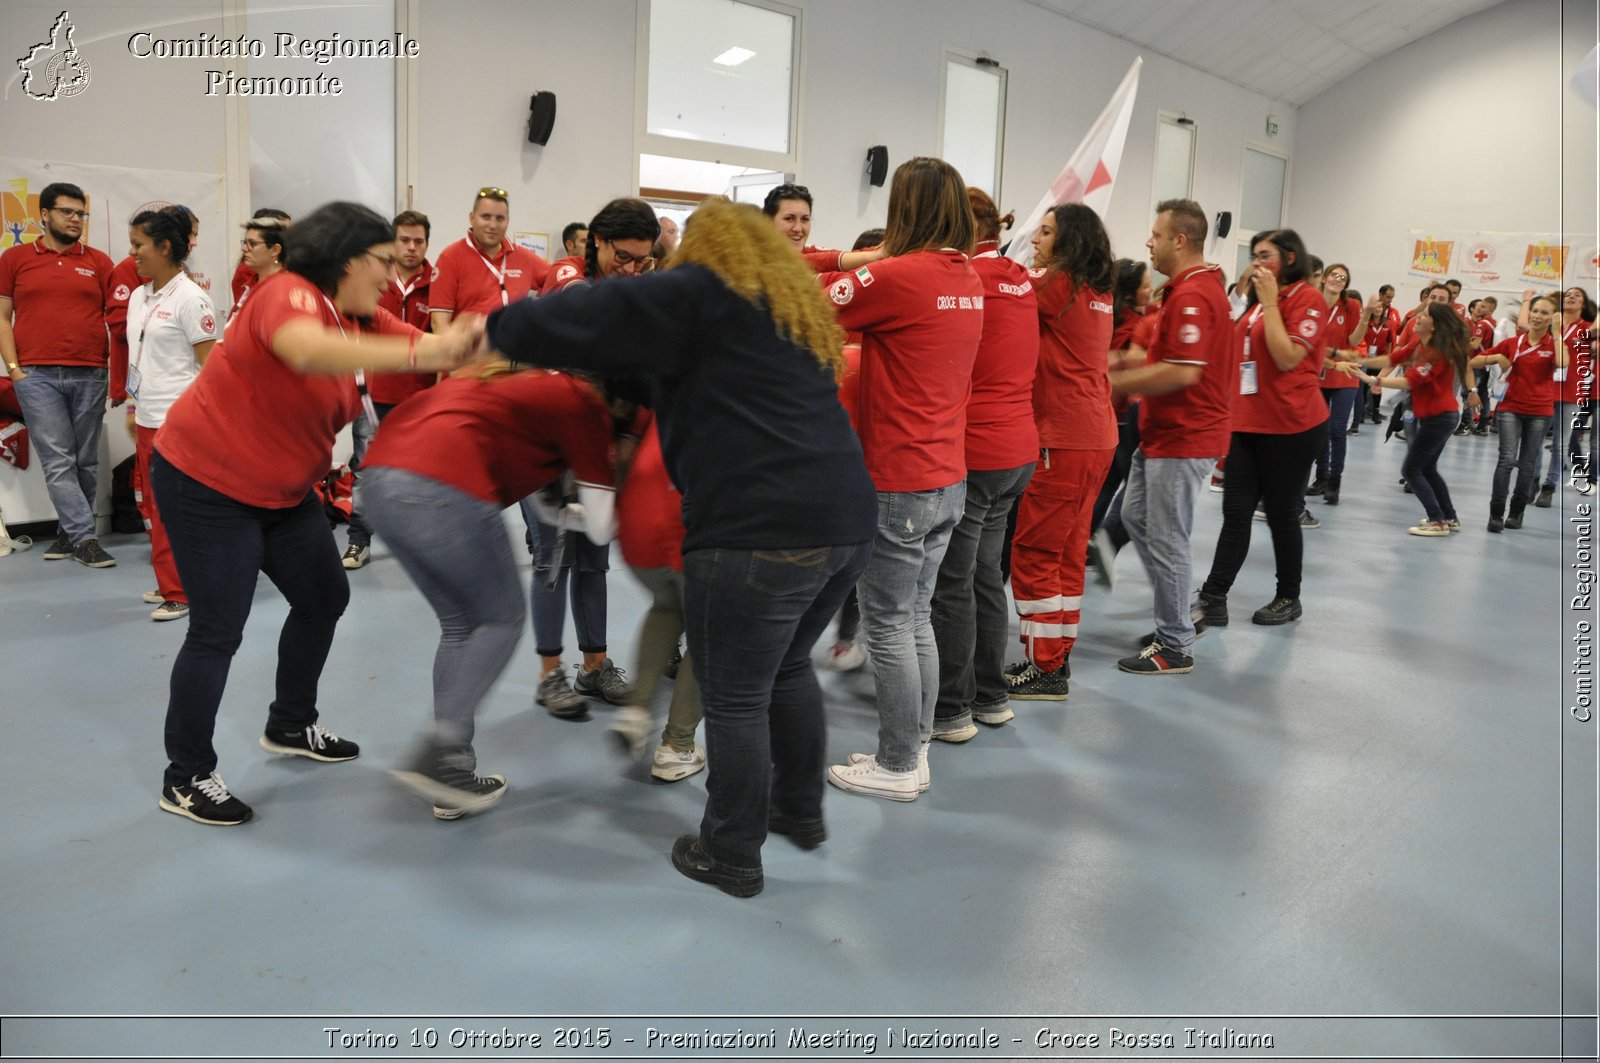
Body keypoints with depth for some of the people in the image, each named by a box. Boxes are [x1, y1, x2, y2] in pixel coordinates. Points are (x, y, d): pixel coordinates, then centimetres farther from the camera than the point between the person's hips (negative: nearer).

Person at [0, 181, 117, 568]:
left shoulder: (98, 262, 9)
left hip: (89, 376, 1)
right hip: (36, 376, -1)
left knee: (86, 462, 5)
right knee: (58, 462, -6)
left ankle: (69, 531, 18)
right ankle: (85, 538, -5)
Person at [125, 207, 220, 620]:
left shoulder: (190, 299, -11)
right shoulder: (138, 296, 13)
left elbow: (212, 365, -12)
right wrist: (134, 408, 18)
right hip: (147, 420, 8)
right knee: (155, 507, 12)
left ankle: (180, 593, 6)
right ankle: (172, 585, 23)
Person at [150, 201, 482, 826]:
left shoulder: (362, 319, 3)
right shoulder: (289, 295, -24)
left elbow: (434, 348, -6)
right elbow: (307, 350, -47)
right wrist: (419, 355, -53)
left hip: (283, 490, 9)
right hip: (205, 484, -9)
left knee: (324, 598, 14)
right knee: (218, 630, -5)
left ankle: (291, 727, 34)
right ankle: (186, 778, 11)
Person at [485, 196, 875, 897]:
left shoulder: (698, 292, -1)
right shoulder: (800, 306, 24)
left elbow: (586, 321, -4)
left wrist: (499, 328, 14)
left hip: (759, 530, -9)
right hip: (845, 520, 9)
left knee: (734, 698, 5)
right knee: (789, 667, 25)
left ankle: (731, 857, 18)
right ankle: (801, 814, 38)